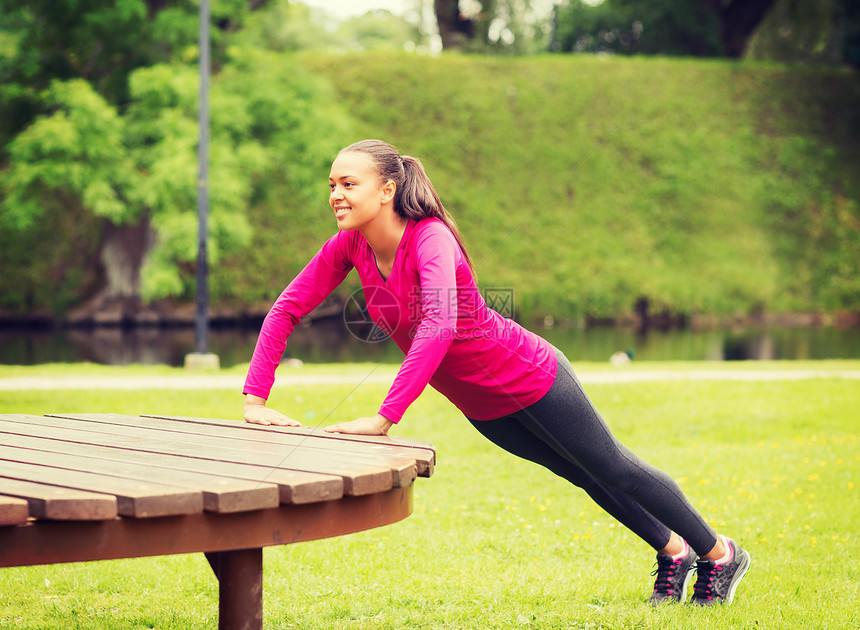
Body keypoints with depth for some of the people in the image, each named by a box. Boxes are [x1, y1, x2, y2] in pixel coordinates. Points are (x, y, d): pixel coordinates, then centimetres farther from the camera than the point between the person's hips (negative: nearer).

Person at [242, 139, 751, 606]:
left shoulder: (431, 238, -34)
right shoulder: (349, 246, -13)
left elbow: (438, 325, -49)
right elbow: (286, 311, -10)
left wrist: (384, 418, -55)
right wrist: (256, 400, -22)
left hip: (529, 377, -7)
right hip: (481, 406, 7)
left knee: (614, 470, 13)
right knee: (587, 477, 25)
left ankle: (719, 553, 36)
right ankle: (673, 553, 48)